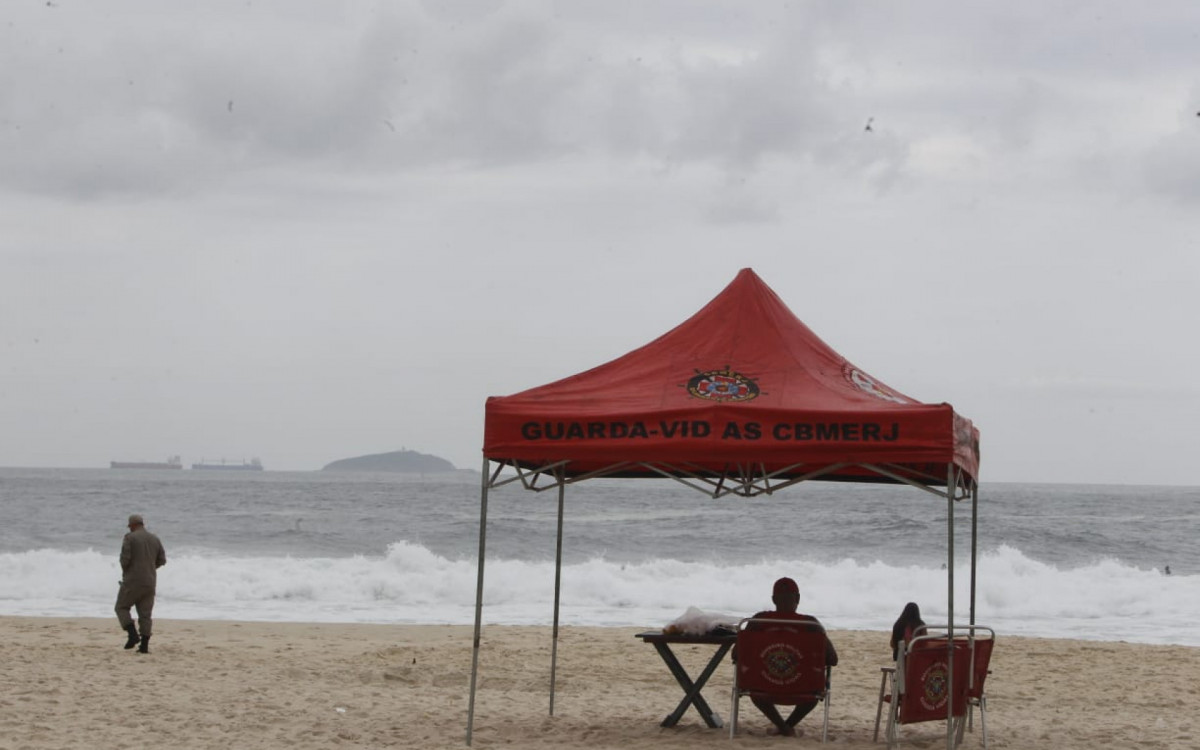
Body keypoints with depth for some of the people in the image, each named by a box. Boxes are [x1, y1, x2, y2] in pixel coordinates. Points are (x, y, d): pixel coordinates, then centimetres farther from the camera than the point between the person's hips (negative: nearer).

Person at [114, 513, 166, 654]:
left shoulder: (129, 538, -7)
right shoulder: (155, 539, 10)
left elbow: (124, 558, -15)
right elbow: (162, 560, 9)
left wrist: (125, 569, 7)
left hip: (133, 581, -5)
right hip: (149, 583, 5)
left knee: (122, 608, 11)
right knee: (145, 614, 7)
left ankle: (133, 635, -7)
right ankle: (144, 646, 0)